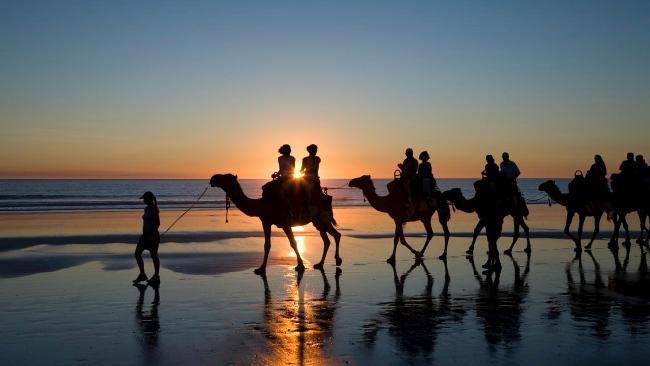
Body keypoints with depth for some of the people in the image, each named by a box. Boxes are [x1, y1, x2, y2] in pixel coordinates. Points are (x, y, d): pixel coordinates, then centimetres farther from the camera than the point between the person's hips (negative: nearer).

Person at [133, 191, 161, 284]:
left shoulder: (154, 209, -14)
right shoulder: (147, 209, 13)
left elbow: (157, 223, -18)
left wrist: (153, 234, -22)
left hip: (152, 235, -9)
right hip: (145, 235, 9)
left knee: (154, 255, 0)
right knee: (137, 253, 4)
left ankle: (156, 276, 10)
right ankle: (142, 274, 10)